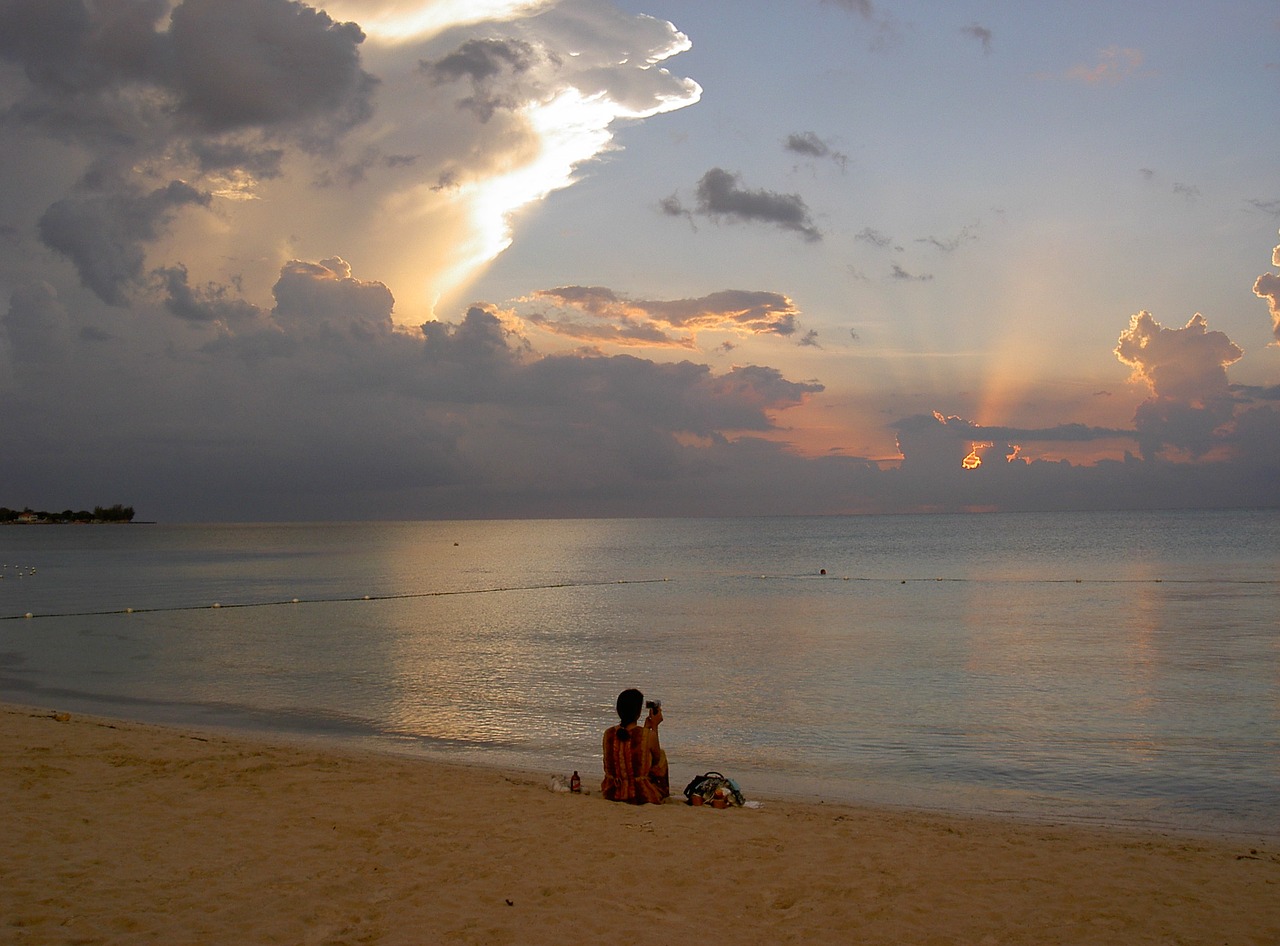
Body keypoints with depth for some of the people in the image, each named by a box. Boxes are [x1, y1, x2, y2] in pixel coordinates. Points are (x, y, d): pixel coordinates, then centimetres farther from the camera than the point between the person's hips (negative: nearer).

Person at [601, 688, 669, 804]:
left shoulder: (608, 734, -8)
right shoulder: (648, 735, -19)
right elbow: (657, 759, 2)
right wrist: (655, 726, 7)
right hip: (641, 795, -4)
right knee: (661, 754, 25)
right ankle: (663, 795, 42)